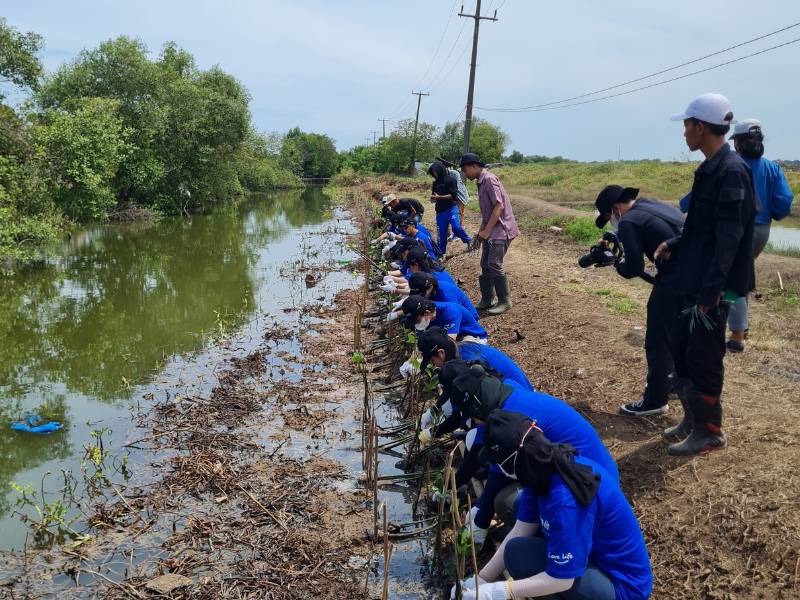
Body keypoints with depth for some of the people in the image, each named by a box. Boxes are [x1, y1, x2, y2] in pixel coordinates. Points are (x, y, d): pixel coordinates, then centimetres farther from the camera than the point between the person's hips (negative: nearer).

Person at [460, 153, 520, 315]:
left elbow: (499, 206, -21)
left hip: (501, 229, -10)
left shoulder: (489, 179, -15)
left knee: (494, 265, -12)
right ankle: (486, 301, 19)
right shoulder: (481, 182, 15)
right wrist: (481, 231, 17)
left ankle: (505, 301, -1)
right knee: (485, 265, 10)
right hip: (490, 231, 10)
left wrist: (486, 231, -19)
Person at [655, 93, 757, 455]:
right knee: (681, 346, 17)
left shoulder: (731, 172, -19)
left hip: (714, 286, -9)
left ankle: (709, 433, 18)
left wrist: (709, 293, -23)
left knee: (703, 358, 2)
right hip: (696, 279, 9)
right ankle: (693, 418, 33)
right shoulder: (711, 169, 10)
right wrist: (674, 245, 13)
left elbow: (728, 241, -22)